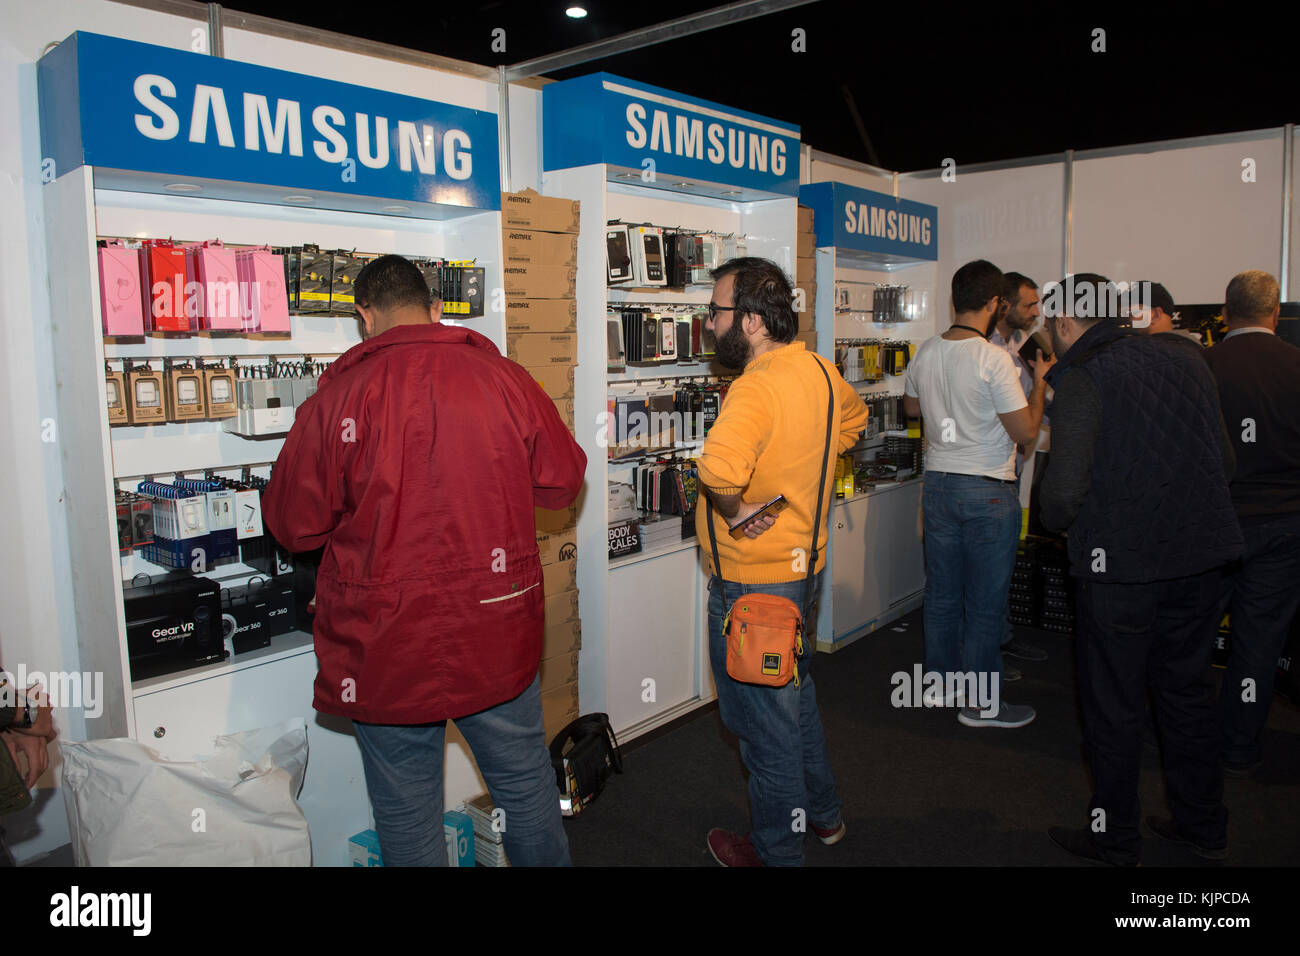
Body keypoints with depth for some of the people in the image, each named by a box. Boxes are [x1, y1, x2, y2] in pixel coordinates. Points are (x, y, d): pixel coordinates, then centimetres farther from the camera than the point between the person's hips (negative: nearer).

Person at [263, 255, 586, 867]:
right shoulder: (506, 380, -4)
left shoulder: (336, 396, -10)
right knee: (527, 789, 22)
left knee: (406, 817, 17)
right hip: (498, 637, 2)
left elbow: (293, 525, -3)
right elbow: (564, 482, 5)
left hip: (387, 650, -2)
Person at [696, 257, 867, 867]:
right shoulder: (819, 369, 2)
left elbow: (718, 465, -45)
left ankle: (777, 851, 27)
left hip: (753, 581, -9)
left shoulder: (757, 386, -27)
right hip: (806, 564, 9)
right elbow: (853, 417, 24)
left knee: (764, 721, 8)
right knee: (797, 695, 26)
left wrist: (734, 510, -25)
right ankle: (823, 815, 44)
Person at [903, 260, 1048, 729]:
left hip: (938, 483, 7)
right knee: (986, 601, 4)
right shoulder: (994, 360, -18)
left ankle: (941, 682, 30)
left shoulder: (925, 353, 2)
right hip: (988, 492, -6)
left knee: (941, 591, 16)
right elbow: (1026, 431, -14)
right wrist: (1039, 381, -2)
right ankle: (979, 702, 14)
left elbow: (911, 406, 20)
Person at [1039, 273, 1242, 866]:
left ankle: (1113, 839, 23)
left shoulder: (1082, 379, -13)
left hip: (1121, 566, -7)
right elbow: (1225, 462, 12)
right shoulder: (1187, 362, 8)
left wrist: (1056, 522, -1)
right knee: (1186, 689, 20)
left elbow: (1064, 489, -21)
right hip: (1200, 556, 7)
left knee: (1114, 704, 8)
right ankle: (1204, 828, 34)